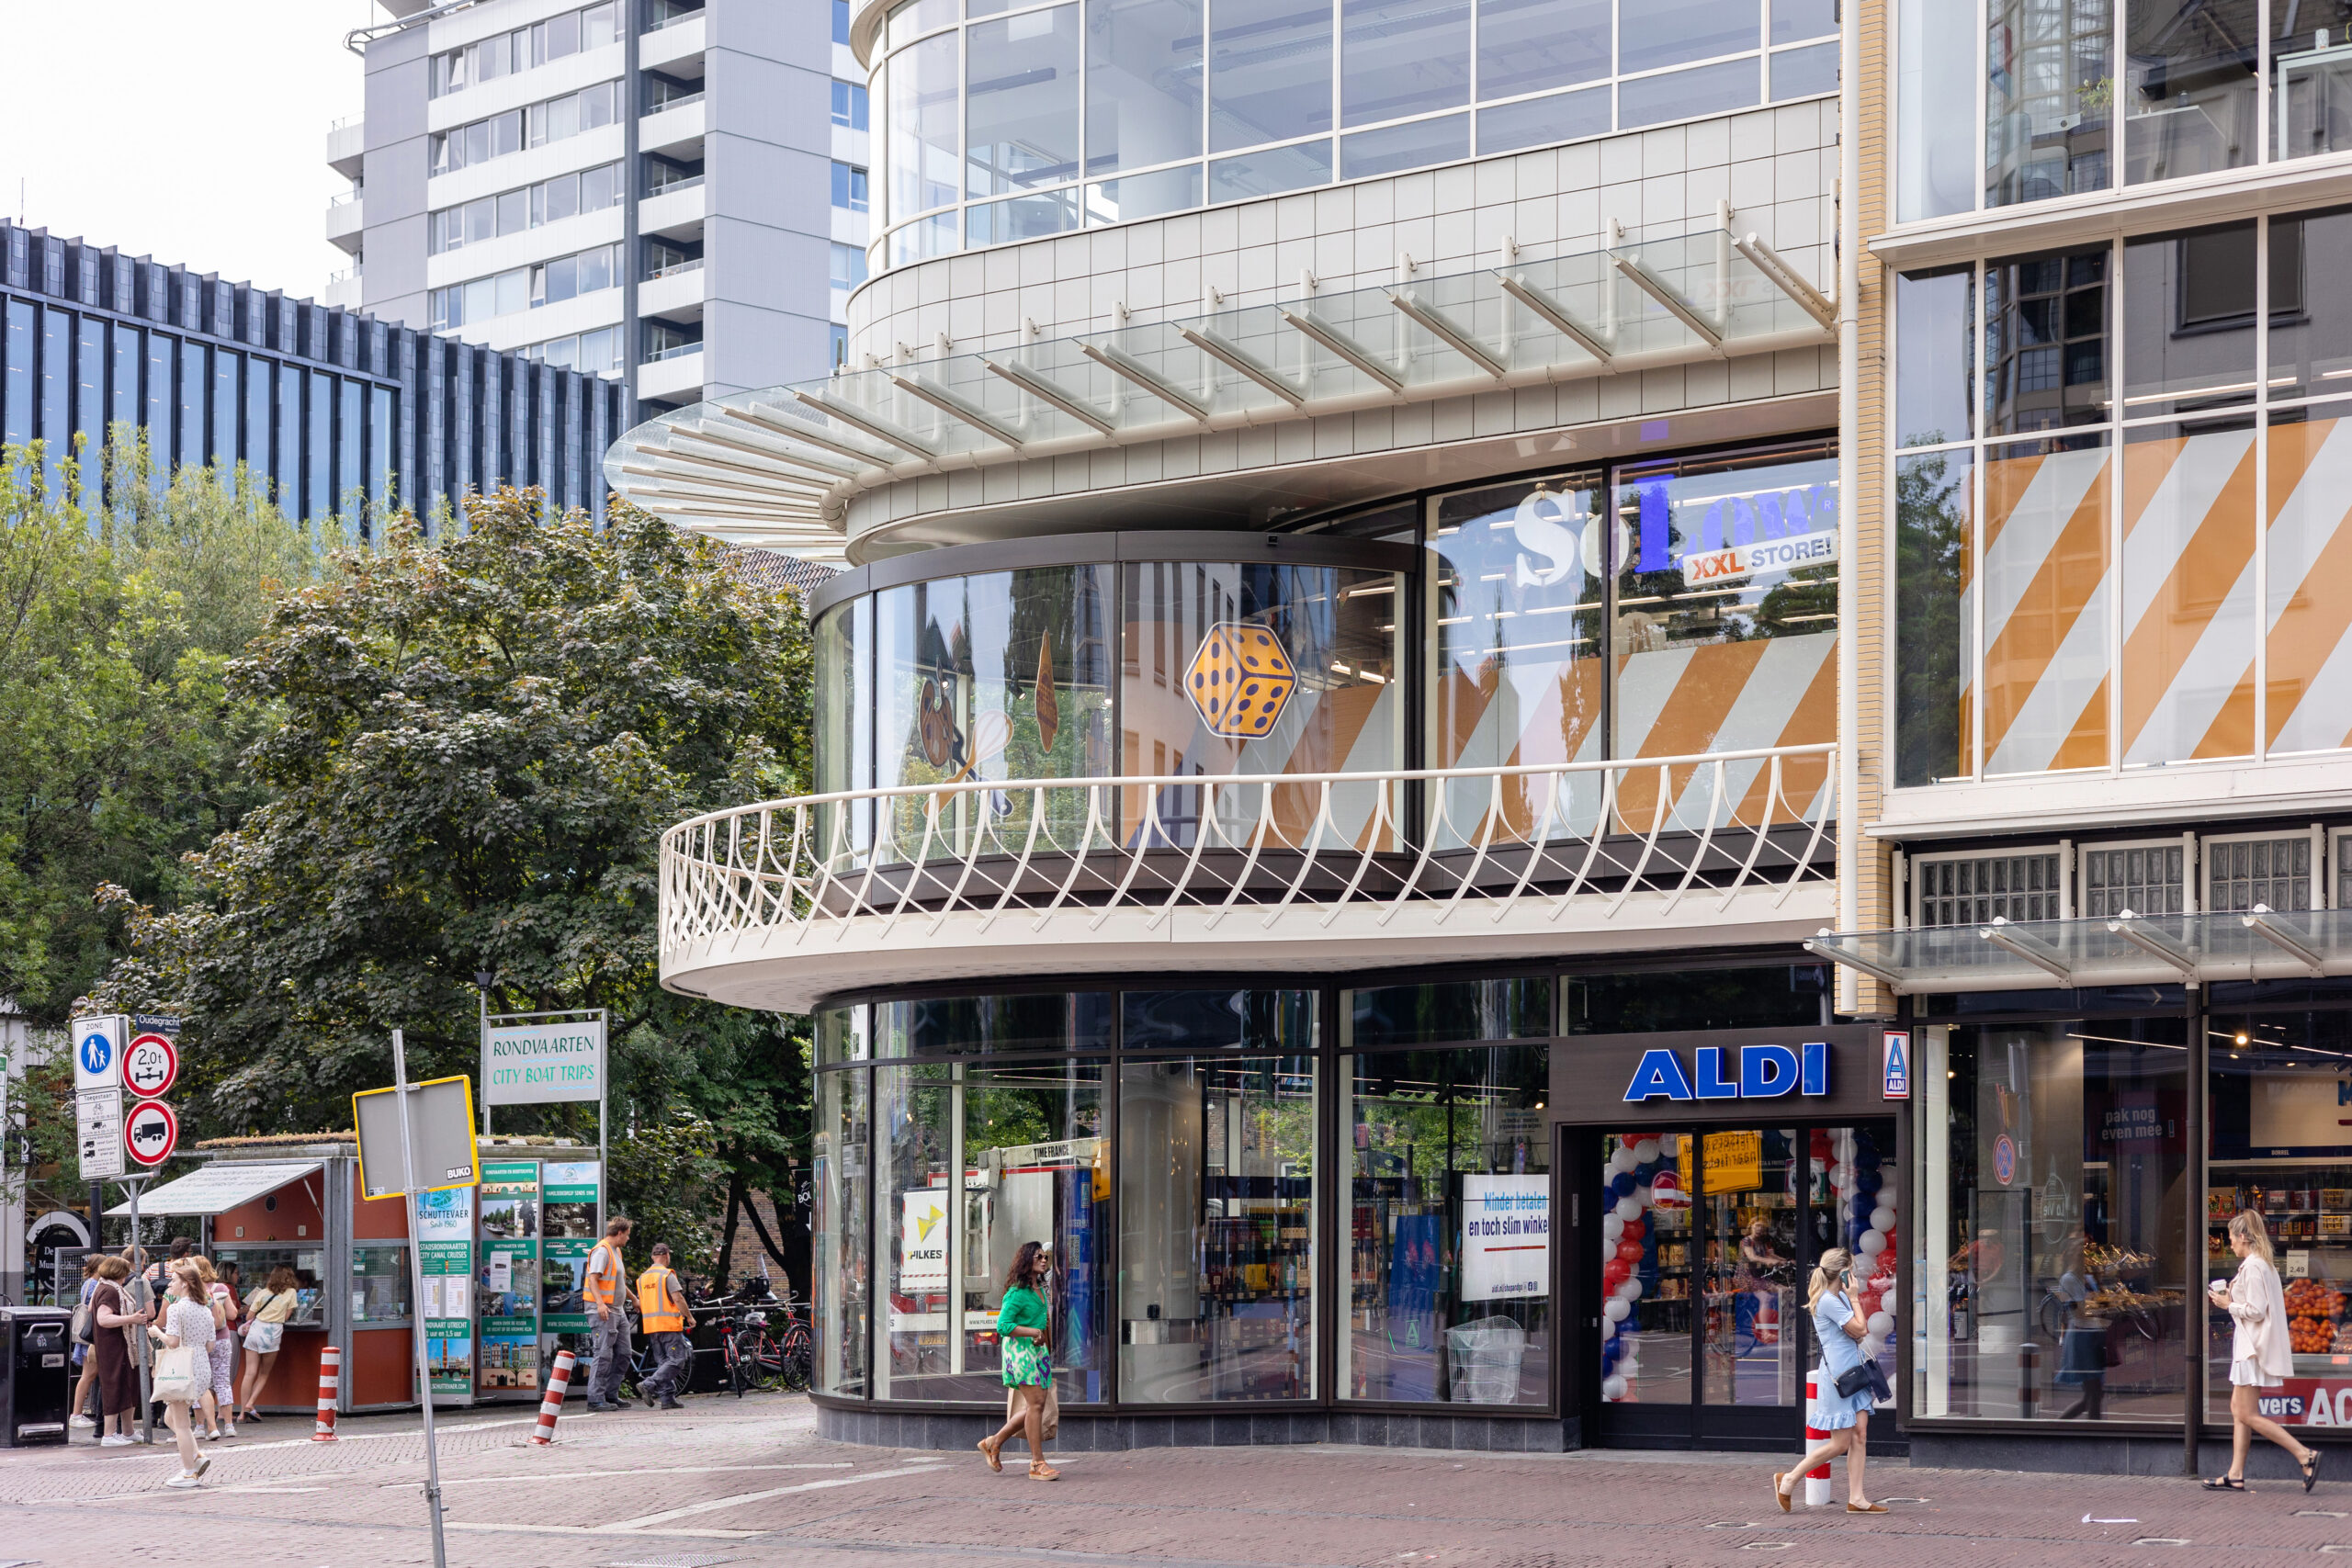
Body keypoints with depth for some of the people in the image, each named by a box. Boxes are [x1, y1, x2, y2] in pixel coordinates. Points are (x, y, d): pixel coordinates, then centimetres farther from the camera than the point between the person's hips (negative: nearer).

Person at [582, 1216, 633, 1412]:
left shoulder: (616, 1251, 19)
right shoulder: (602, 1251, -12)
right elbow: (593, 1278, -23)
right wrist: (600, 1303, -35)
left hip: (617, 1311, 10)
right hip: (604, 1311, -10)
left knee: (623, 1354, 10)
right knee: (603, 1355, -11)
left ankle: (611, 1395, 16)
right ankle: (596, 1399, -10)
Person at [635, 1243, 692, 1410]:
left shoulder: (642, 1278, 15)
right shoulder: (667, 1275, -8)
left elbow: (640, 1305, 17)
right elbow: (678, 1298, -15)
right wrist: (688, 1316, -6)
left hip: (650, 1326, 8)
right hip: (669, 1324, -8)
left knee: (664, 1362, 11)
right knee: (676, 1360, -7)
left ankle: (667, 1398, 5)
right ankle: (650, 1385, -22)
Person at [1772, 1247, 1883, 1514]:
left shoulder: (1840, 1297, 14)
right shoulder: (1828, 1301, -16)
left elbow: (1859, 1333, 15)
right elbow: (1859, 1330, -17)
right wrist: (1853, 1297, -9)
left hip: (1853, 1373, 9)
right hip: (1837, 1377, -9)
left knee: (1860, 1435, 3)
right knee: (1840, 1443, -4)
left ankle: (1856, 1498, 3)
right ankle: (1789, 1480, 7)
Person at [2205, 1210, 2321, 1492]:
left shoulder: (2252, 1267, -16)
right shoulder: (2266, 1265, 14)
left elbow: (2256, 1311, -21)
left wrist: (2228, 1304, -8)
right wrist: (2232, 1297, 13)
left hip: (2254, 1347, -10)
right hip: (2252, 1345, 10)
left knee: (2248, 1415, -9)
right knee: (2238, 1409, 10)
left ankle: (2305, 1456, -12)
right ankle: (2236, 1476, 10)